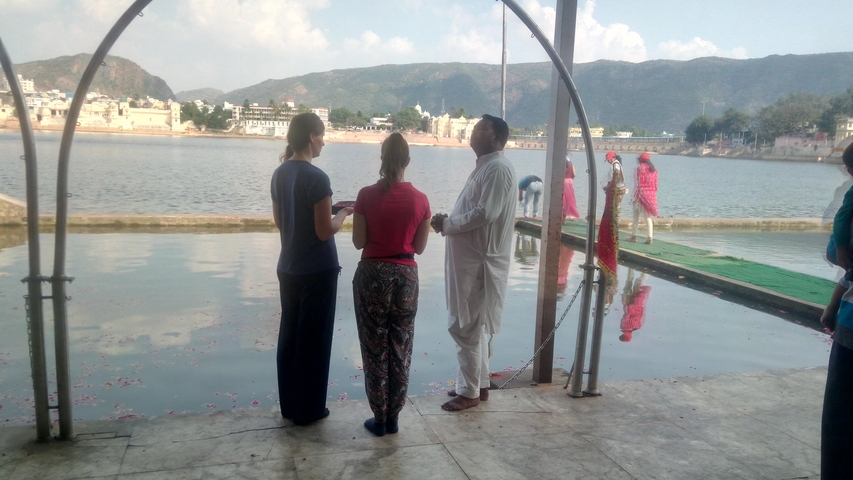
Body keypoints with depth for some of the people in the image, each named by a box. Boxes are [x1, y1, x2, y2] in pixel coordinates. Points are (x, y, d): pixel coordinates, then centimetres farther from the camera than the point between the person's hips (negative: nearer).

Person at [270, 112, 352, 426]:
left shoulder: (280, 174, 5)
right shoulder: (316, 177, -19)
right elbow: (325, 231, -18)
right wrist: (343, 213, 1)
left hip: (288, 268, 7)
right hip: (317, 271, -7)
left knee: (289, 336, 15)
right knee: (313, 341, 4)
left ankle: (289, 405, 26)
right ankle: (308, 410, 15)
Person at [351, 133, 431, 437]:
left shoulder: (367, 195, -9)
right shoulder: (420, 200, -5)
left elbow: (358, 242, -5)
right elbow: (419, 248, 2)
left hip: (372, 275, -1)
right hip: (406, 277, 2)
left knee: (375, 349, 10)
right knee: (401, 350, 13)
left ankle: (379, 419, 17)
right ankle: (393, 417, 22)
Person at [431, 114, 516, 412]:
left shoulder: (498, 168, -16)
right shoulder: (484, 166, 17)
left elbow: (485, 213, -25)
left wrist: (446, 224, -15)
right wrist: (449, 221, 5)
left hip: (479, 261, -10)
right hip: (469, 259, 10)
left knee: (465, 327, -3)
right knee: (472, 326, 17)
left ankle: (470, 392, 9)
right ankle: (478, 384, 28)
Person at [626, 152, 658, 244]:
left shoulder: (640, 168, -6)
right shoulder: (654, 169, 9)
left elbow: (639, 184, -11)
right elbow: (656, 185, 8)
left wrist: (636, 197, -9)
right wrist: (653, 195, 17)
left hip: (642, 194, -5)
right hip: (652, 195, 5)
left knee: (636, 216, 6)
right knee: (648, 217, 7)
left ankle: (634, 236, 10)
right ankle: (650, 236, -4)